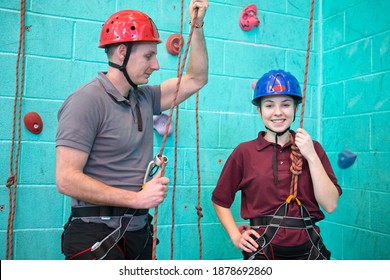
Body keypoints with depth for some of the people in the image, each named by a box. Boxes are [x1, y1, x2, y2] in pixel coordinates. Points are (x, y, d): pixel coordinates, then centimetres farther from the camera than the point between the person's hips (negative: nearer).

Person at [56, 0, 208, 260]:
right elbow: (66, 179, -20)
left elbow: (196, 79, 17)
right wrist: (137, 198, -19)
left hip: (139, 230, 7)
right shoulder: (88, 100, -15)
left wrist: (197, 26, 10)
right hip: (97, 237, -7)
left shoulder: (144, 98, 7)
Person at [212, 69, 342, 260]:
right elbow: (220, 201, 4)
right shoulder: (244, 152, -5)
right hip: (263, 251, -2)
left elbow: (330, 205, -7)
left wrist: (311, 156, -12)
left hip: (308, 250, 2)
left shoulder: (312, 148, 1)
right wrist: (236, 236, -7)